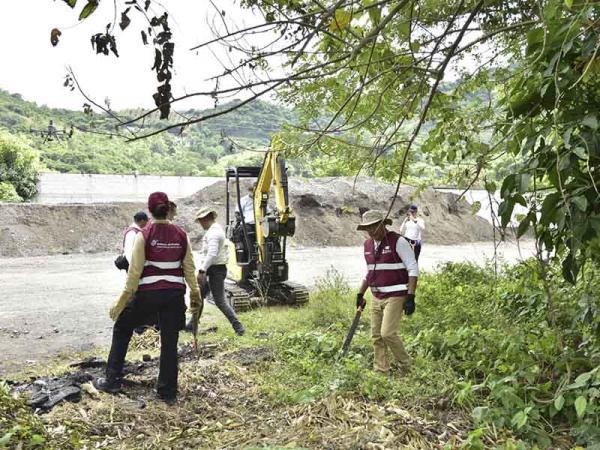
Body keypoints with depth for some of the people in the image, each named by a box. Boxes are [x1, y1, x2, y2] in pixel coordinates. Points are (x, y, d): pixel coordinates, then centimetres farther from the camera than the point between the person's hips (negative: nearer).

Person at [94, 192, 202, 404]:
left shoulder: (144, 235, -9)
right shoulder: (181, 235, 1)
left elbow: (135, 271, -9)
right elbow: (189, 268, 4)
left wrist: (123, 300, -2)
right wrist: (195, 293, 16)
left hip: (148, 293, -3)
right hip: (175, 293, 3)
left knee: (122, 329, 20)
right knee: (169, 342, 11)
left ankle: (112, 381, 23)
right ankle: (167, 392, 17)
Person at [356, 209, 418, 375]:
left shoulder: (398, 241, -11)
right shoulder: (368, 245, 10)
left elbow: (413, 269, -11)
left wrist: (411, 297, -16)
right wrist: (360, 295, 23)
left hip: (395, 296, -7)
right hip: (376, 297, 7)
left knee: (388, 333, -13)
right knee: (376, 336, 7)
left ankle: (406, 366, 9)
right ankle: (381, 371, 18)